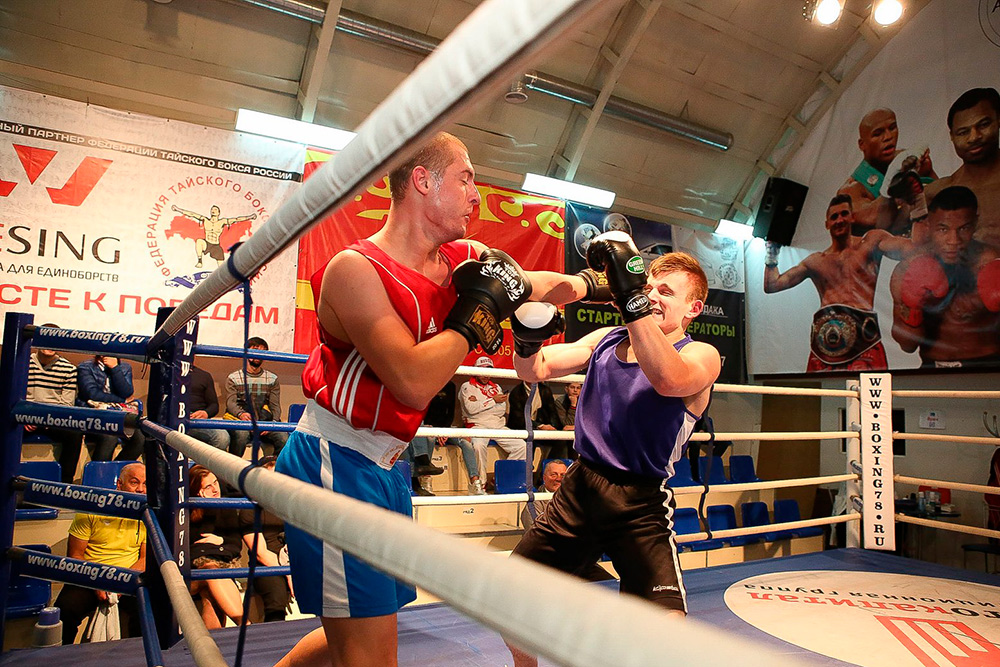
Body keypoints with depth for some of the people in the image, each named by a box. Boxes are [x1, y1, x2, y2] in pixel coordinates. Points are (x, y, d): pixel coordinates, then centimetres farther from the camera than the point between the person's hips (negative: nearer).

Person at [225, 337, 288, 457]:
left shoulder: (273, 379, 18)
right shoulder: (233, 378, 12)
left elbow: (275, 406, 11)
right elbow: (230, 402, -2)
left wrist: (273, 423, -11)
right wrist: (241, 414, -25)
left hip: (264, 422, 2)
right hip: (239, 421, -1)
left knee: (283, 437, -27)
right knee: (242, 434, -36)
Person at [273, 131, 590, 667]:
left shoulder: (464, 259, 3)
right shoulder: (355, 269, -19)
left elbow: (534, 286, 20)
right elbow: (414, 383, -29)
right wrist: (479, 312, -19)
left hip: (383, 467, 8)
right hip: (334, 462, -8)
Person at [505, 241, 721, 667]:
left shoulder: (701, 356, -5)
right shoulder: (606, 340, 9)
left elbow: (669, 379, -29)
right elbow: (535, 370, 7)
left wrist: (631, 299, -37)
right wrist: (526, 339, -15)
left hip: (640, 503, -4)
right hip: (578, 488, 5)